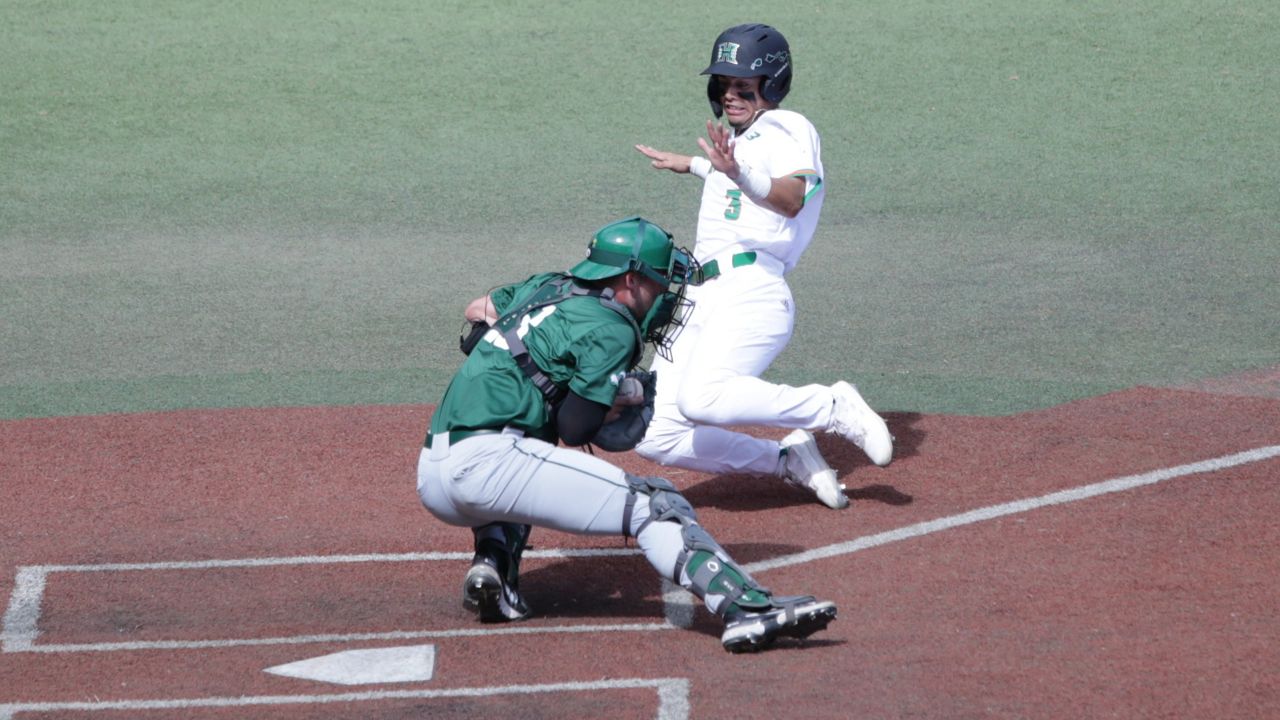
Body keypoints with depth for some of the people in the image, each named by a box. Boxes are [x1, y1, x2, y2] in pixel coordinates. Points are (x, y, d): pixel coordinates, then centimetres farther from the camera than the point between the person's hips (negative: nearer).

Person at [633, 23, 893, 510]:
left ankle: (834, 407, -17)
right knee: (655, 436, -4)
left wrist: (737, 173, -39)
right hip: (700, 297, 9)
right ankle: (788, 460, 7)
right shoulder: (737, 139, 26)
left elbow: (791, 198, -22)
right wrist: (693, 166, 59)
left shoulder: (787, 129, 0)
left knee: (701, 398, -35)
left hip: (750, 288, -9)